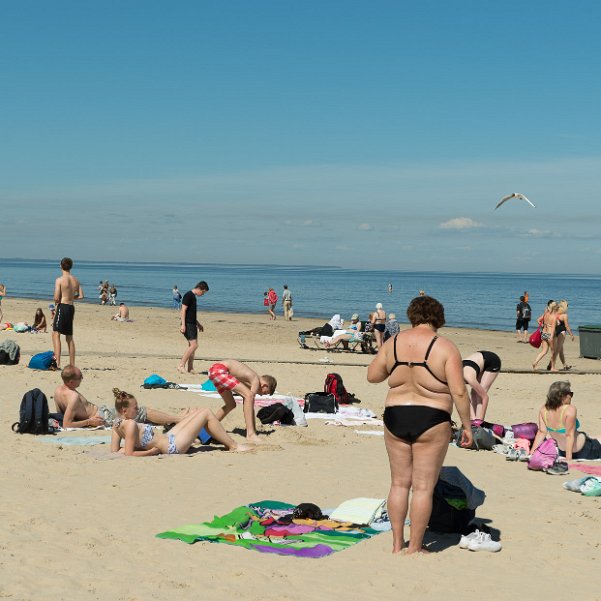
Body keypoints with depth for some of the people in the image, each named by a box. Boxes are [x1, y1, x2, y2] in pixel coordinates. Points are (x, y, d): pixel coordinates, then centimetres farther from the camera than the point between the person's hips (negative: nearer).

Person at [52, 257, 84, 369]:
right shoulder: (76, 280, 8)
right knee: (69, 337, 15)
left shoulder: (59, 280, -9)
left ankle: (57, 363, -19)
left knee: (56, 334, -7)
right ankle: (72, 364, 17)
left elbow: (56, 298, -12)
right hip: (71, 308, 7)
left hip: (62, 306, -6)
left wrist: (56, 302, 10)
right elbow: (81, 296, 9)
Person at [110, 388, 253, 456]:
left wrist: (141, 444, 2)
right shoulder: (131, 425, -27)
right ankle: (233, 446, 13)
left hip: (167, 437, 10)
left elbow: (114, 450, 1)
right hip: (173, 446, -10)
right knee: (207, 413, -1)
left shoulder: (117, 423, -2)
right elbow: (129, 453, -30)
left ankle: (227, 441, 31)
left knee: (195, 412, 22)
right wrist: (152, 451, -18)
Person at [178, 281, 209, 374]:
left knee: (192, 346, 9)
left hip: (192, 324, 10)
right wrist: (183, 325, -22)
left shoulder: (193, 297, 17)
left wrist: (198, 324, 30)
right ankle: (181, 365, -12)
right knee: (194, 345, -15)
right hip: (187, 324, -10)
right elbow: (183, 310, -17)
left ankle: (190, 368, 13)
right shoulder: (188, 295, -12)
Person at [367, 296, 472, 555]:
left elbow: (372, 376, 12)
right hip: (431, 421, -4)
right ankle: (414, 548, 9)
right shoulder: (445, 348, -9)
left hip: (395, 417, 4)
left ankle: (397, 544, 20)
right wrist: (467, 426, -3)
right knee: (423, 487, 4)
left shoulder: (393, 343, 2)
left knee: (399, 483, 14)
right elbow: (459, 392, -12)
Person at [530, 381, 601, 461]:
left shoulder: (544, 410, -9)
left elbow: (542, 432, -9)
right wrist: (569, 459, -25)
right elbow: (569, 435, -27)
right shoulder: (570, 410, -28)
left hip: (562, 451, 7)